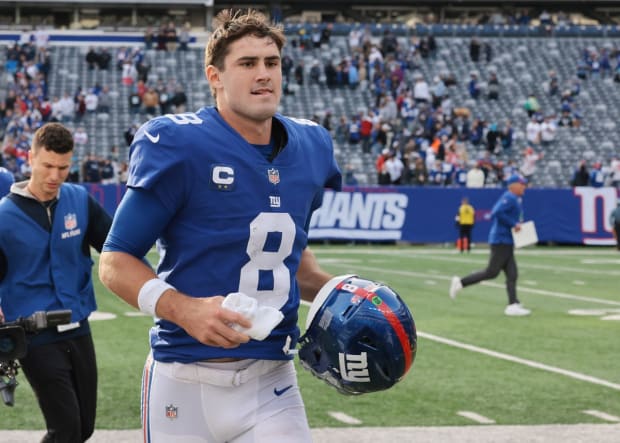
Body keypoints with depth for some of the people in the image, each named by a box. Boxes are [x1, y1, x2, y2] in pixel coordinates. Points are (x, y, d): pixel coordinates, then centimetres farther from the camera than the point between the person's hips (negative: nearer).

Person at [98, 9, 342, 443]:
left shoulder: (309, 147, 9)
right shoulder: (179, 146, -9)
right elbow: (116, 261, -6)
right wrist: (183, 309, -22)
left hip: (272, 389, 4)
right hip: (185, 385, -4)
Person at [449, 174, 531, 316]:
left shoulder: (513, 199, 18)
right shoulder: (509, 198, -12)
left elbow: (494, 215, 20)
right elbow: (497, 213, -27)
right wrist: (514, 224, -21)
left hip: (507, 242, 10)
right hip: (502, 241, -10)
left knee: (512, 275, 4)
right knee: (491, 272, -8)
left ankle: (513, 306, -1)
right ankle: (461, 283, 0)